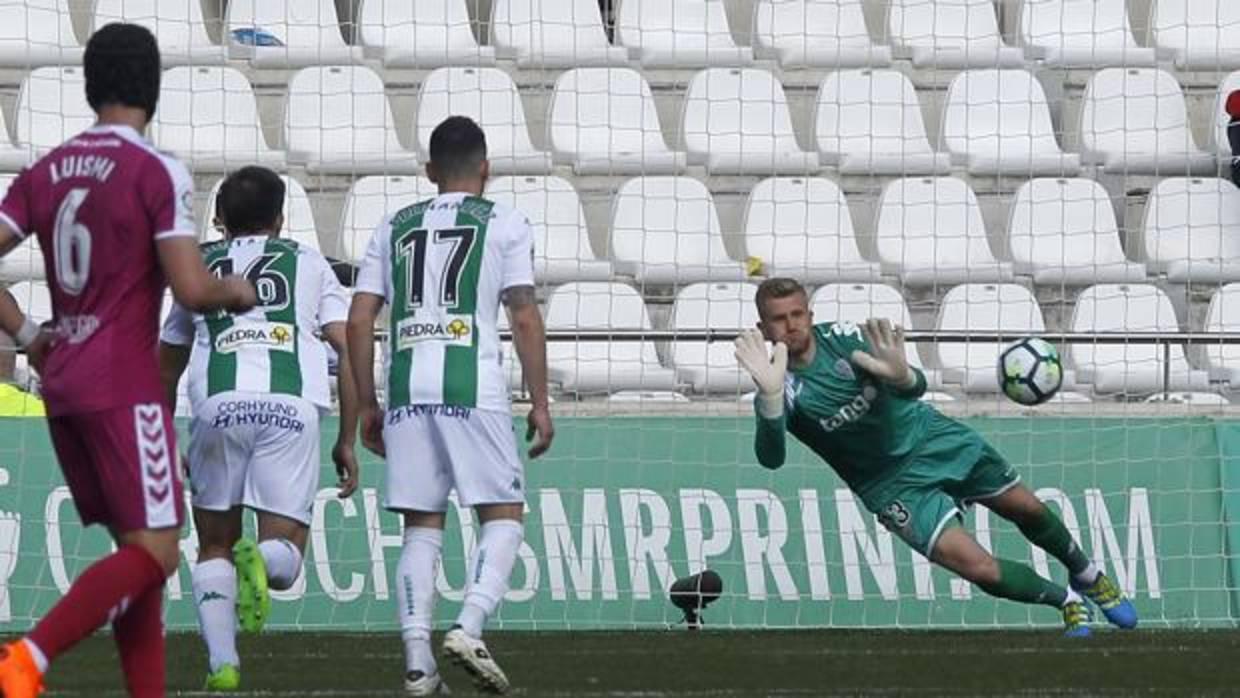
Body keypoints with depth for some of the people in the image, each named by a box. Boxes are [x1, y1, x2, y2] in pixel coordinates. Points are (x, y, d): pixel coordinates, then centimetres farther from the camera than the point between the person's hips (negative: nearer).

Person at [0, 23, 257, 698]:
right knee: (154, 553, -6)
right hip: (124, 388, -7)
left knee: (137, 545, 14)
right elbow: (192, 290, -17)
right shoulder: (158, 172, -11)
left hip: (62, 386, 7)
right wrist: (237, 291, 4)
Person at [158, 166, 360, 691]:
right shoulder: (309, 264, 25)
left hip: (218, 405, 1)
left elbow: (166, 369, 34)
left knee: (215, 545, 17)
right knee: (285, 556, 5)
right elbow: (349, 350, 13)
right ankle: (259, 561, -30)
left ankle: (221, 663, 0)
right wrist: (347, 442, 16)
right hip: (292, 408, -1)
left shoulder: (198, 267, 28)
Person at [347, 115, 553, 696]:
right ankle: (469, 627, -16)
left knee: (421, 527, 7)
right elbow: (525, 319, 0)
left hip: (406, 388, 3)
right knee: (503, 515, 5)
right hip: (473, 387, -3)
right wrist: (540, 404, 5)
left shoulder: (394, 228, 17)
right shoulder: (504, 224, 8)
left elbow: (359, 321, 12)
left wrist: (367, 405, 18)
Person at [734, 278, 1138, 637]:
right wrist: (771, 397, -59)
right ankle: (1067, 601, 13)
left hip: (931, 437, 2)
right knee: (980, 569, -15)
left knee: (1027, 510, 13)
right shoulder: (784, 391, -21)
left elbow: (916, 387, -27)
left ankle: (1087, 576, 45)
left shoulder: (841, 338, -19)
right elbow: (771, 458, -39)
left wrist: (902, 376, -54)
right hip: (893, 484, -2)